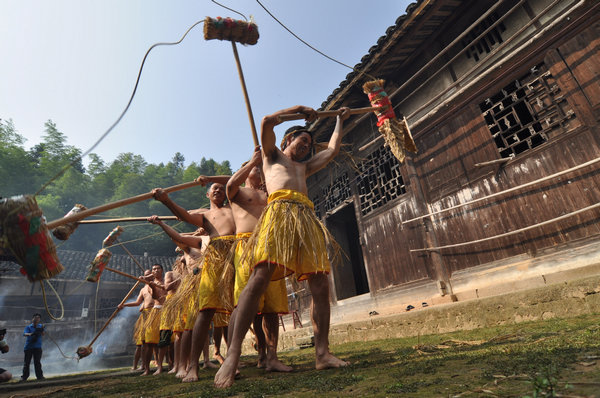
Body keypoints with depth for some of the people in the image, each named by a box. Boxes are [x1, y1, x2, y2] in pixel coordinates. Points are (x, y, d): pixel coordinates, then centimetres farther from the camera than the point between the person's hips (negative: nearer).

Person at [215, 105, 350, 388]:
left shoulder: (304, 167, 38)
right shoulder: (272, 155, 27)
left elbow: (332, 150, 42)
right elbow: (266, 122, 13)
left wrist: (340, 121, 55)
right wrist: (298, 109, 24)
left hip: (306, 218, 6)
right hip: (280, 211, -6)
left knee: (320, 285, -6)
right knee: (260, 277, -22)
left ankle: (322, 354, 0)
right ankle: (233, 354, -20)